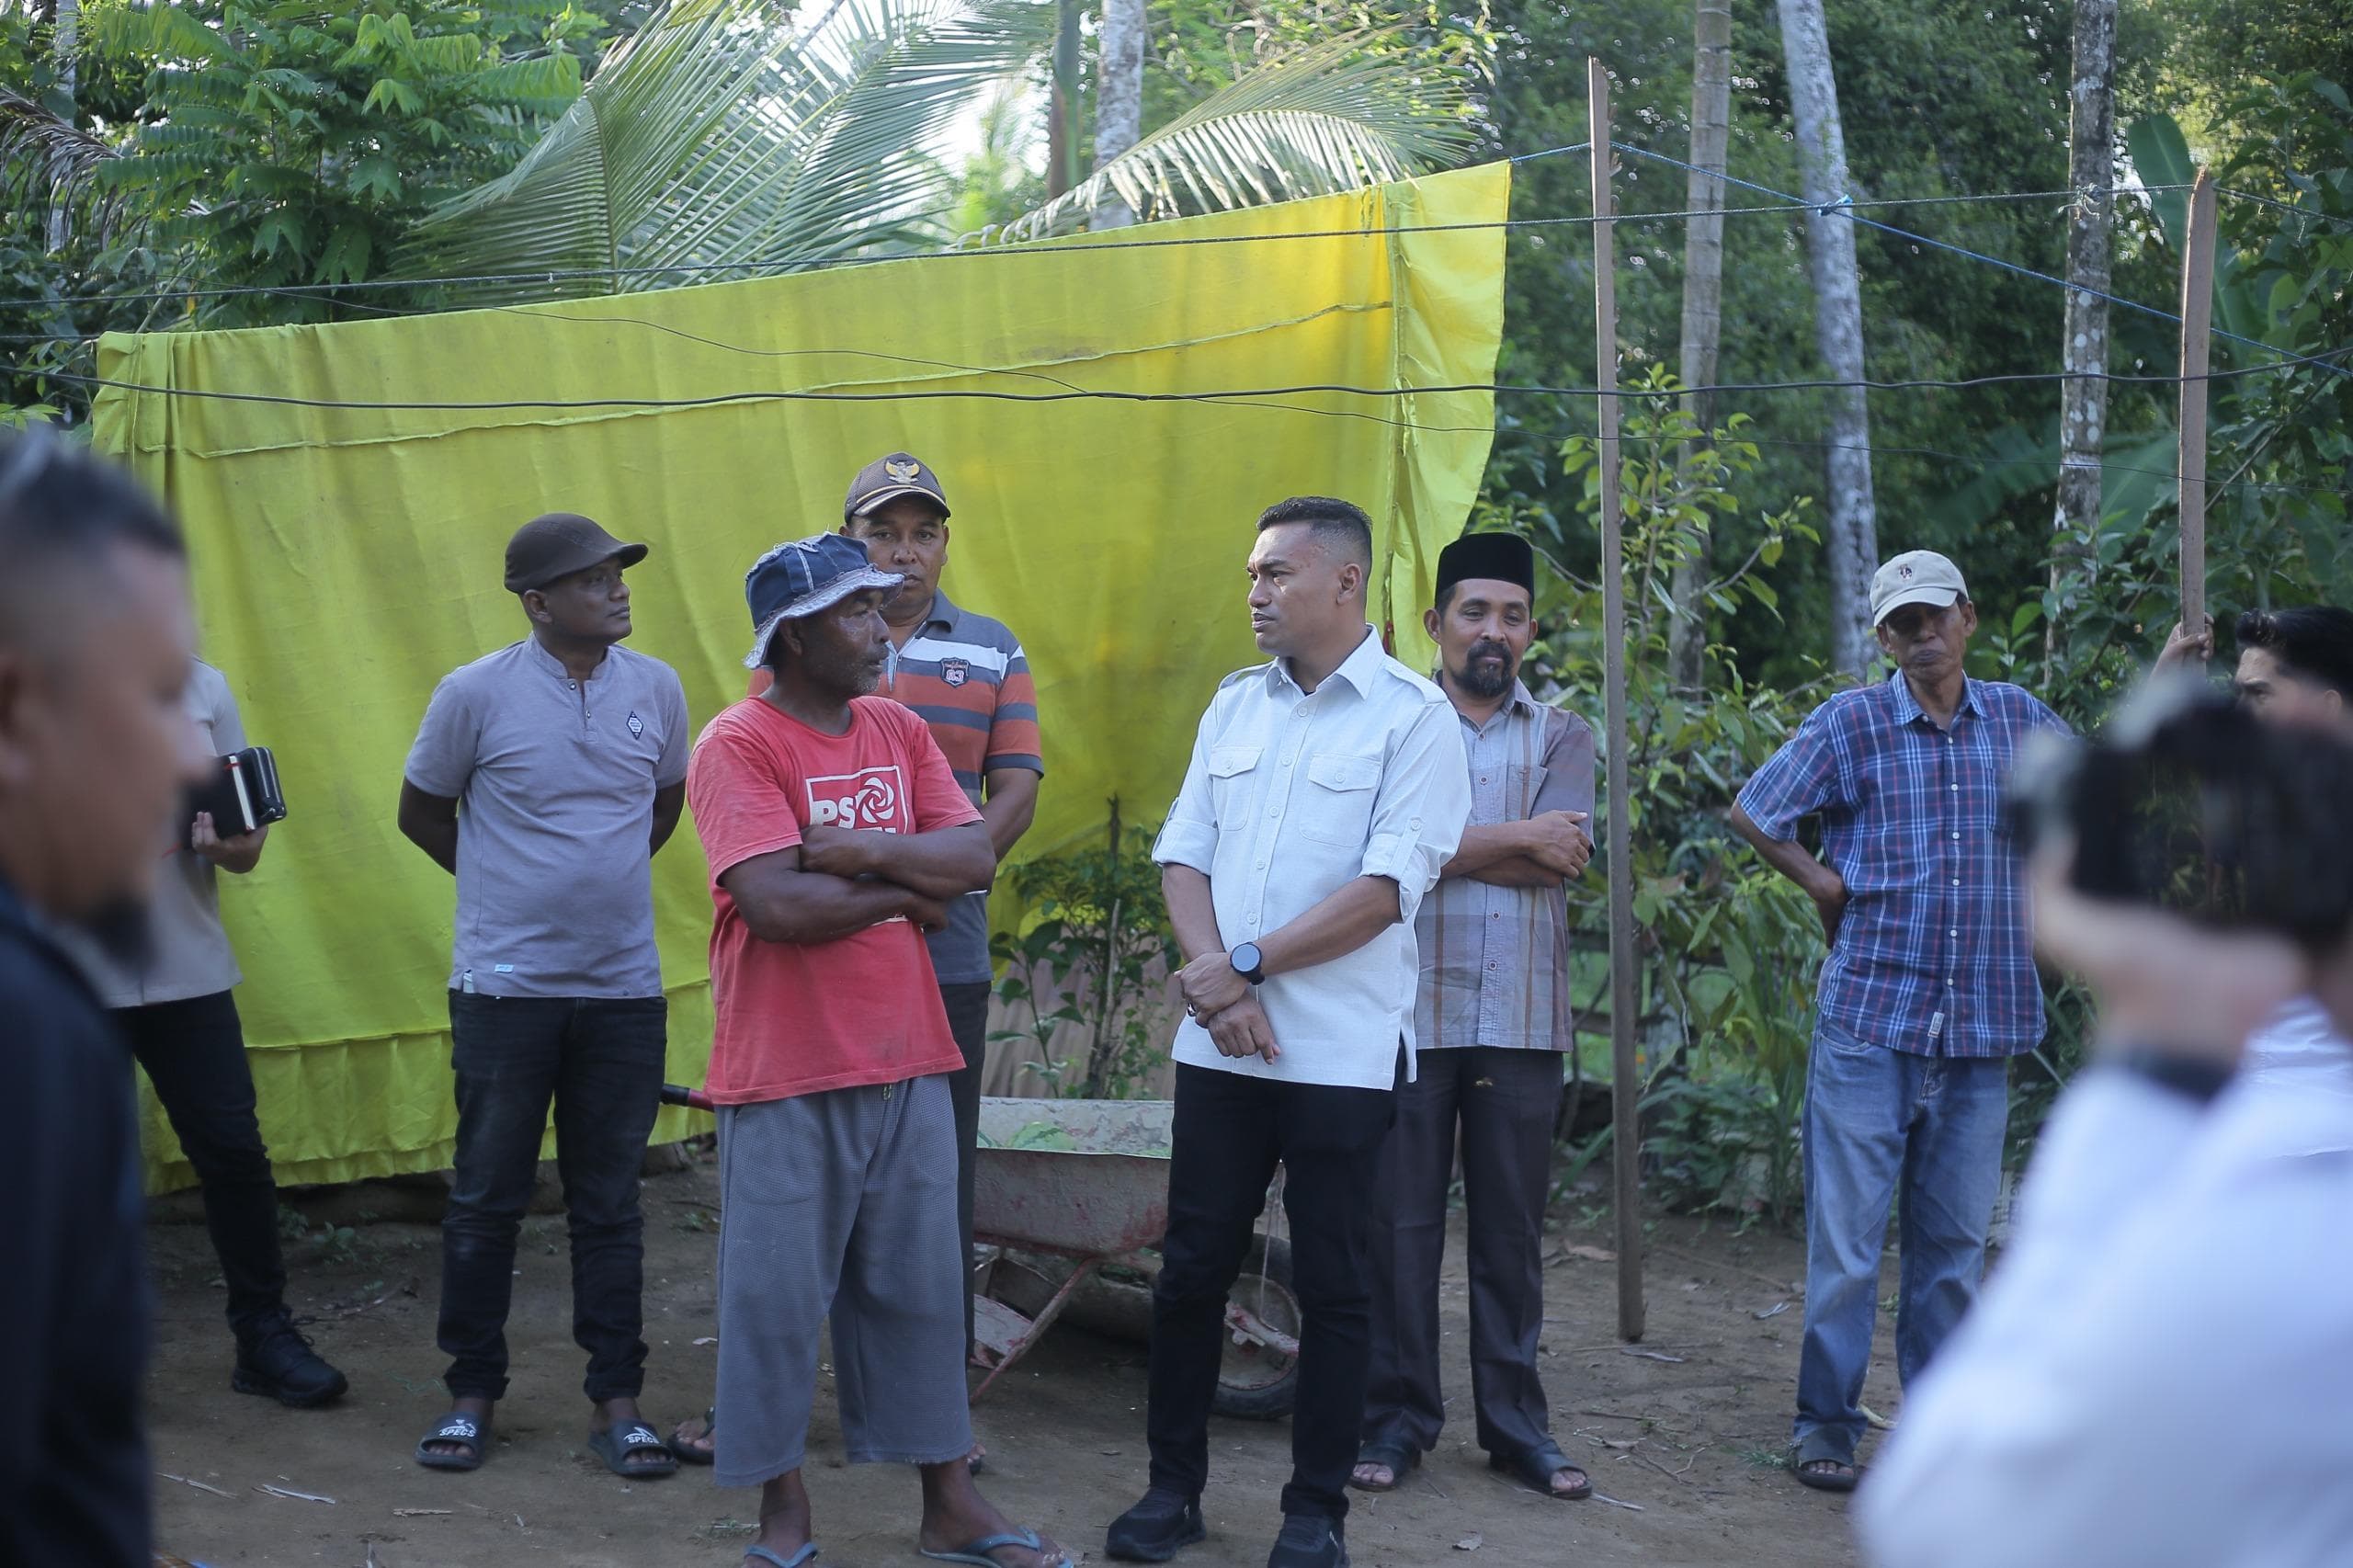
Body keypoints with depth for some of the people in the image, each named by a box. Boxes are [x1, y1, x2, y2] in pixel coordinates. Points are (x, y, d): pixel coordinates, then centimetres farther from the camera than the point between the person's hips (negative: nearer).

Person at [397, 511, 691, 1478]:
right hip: (505, 987, -2)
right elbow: (421, 811, 7)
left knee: (609, 1205, 8)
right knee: (487, 1200, 6)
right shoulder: (476, 693, -7)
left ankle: (617, 1402, 14)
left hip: (623, 988, 2)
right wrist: (515, 885, 10)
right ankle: (472, 1394, 18)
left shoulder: (656, 688, 2)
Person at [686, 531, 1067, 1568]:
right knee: (777, 1296, 3)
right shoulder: (737, 746, -11)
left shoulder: (899, 731, 10)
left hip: (908, 1064, 6)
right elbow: (778, 904, -21)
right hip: (787, 1078, -6)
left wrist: (870, 849, -15)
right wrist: (905, 891, -8)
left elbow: (976, 857, 1)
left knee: (920, 1287, 12)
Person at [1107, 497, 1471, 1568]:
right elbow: (1182, 854, 7)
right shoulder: (1234, 705, 11)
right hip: (1220, 1041, 5)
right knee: (1191, 1268, 7)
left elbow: (1387, 888, -14)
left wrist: (1250, 964, -13)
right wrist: (1218, 984, -9)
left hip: (1342, 1052, -4)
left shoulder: (1412, 716, -6)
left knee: (1333, 1286, 3)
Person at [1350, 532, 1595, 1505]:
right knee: (1402, 1223, 1)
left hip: (1522, 1020, 2)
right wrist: (1517, 838, -8)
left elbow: (1562, 857, -5)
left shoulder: (1561, 736, 12)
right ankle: (1398, 1416, 11)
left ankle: (1515, 1420, 15)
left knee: (1513, 1227, 7)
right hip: (1410, 1011, -1)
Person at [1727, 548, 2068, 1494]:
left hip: (1981, 1028, 3)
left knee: (1955, 1238, 9)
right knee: (1847, 1233, -1)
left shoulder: (2018, 720, 10)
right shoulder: (1850, 724, 0)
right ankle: (1825, 1421, 9)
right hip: (1869, 1017, -3)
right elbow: (1751, 814, 6)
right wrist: (1826, 888, 2)